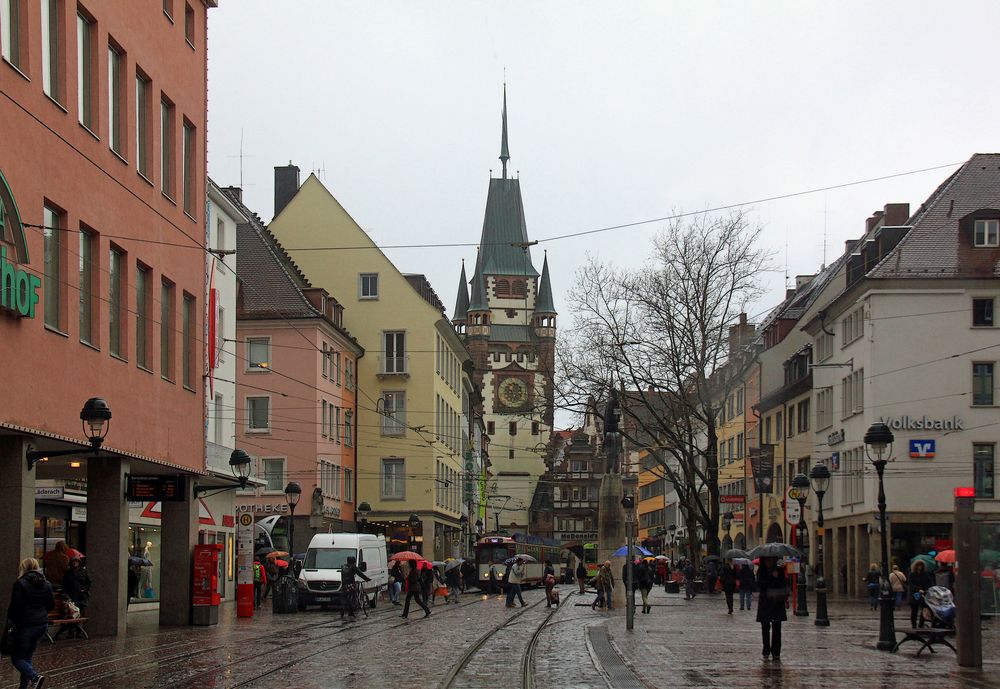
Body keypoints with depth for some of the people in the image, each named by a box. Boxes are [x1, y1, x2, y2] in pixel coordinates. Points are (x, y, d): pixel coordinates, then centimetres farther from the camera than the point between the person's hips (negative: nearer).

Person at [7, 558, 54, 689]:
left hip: (26, 624, -7)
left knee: (16, 658, 1)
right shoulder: (46, 584, 6)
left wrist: (10, 619, 3)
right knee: (27, 657, 15)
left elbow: (15, 605, -13)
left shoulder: (20, 584, -12)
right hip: (42, 623, 7)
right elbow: (52, 605, 10)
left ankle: (34, 677, -21)